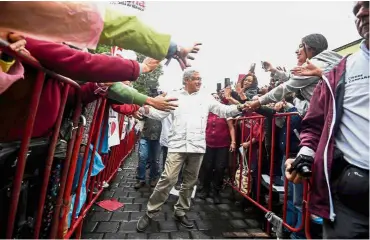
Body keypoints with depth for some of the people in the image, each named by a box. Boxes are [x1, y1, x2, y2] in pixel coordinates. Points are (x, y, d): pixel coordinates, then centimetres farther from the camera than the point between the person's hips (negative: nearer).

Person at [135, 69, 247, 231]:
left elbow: (224, 111, 9)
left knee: (190, 182, 12)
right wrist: (145, 109, -15)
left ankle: (180, 212, 31)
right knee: (168, 179, -7)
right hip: (177, 145, -3)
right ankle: (150, 212, 12)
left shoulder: (206, 98, 11)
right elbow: (159, 114, 3)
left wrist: (239, 108, -7)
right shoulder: (175, 97, 6)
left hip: (197, 146, 3)